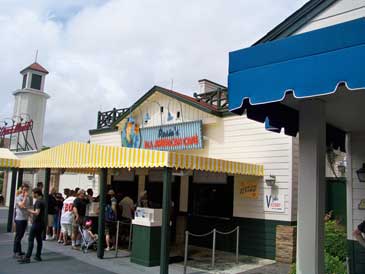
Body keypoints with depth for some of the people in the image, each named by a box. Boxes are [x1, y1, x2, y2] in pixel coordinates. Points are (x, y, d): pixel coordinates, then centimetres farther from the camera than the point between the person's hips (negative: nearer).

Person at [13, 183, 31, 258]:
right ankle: (16, 252, 2)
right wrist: (25, 196, -22)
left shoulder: (28, 198, 11)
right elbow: (21, 205, -26)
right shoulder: (18, 197, -10)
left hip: (25, 219, 7)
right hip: (19, 219, -7)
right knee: (18, 236, -3)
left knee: (21, 235, 13)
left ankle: (19, 251, 21)